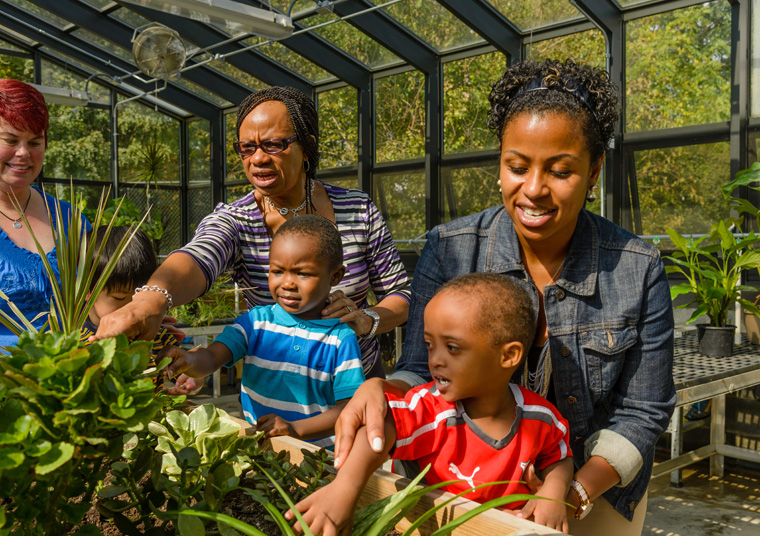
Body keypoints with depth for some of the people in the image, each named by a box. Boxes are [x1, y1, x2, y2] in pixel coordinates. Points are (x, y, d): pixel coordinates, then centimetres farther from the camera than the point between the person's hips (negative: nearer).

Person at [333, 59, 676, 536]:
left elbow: (639, 414, -12)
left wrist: (576, 493, -26)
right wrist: (381, 390, -36)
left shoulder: (638, 270, -17)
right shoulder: (449, 250, -16)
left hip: (596, 485, 0)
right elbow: (422, 372, -14)